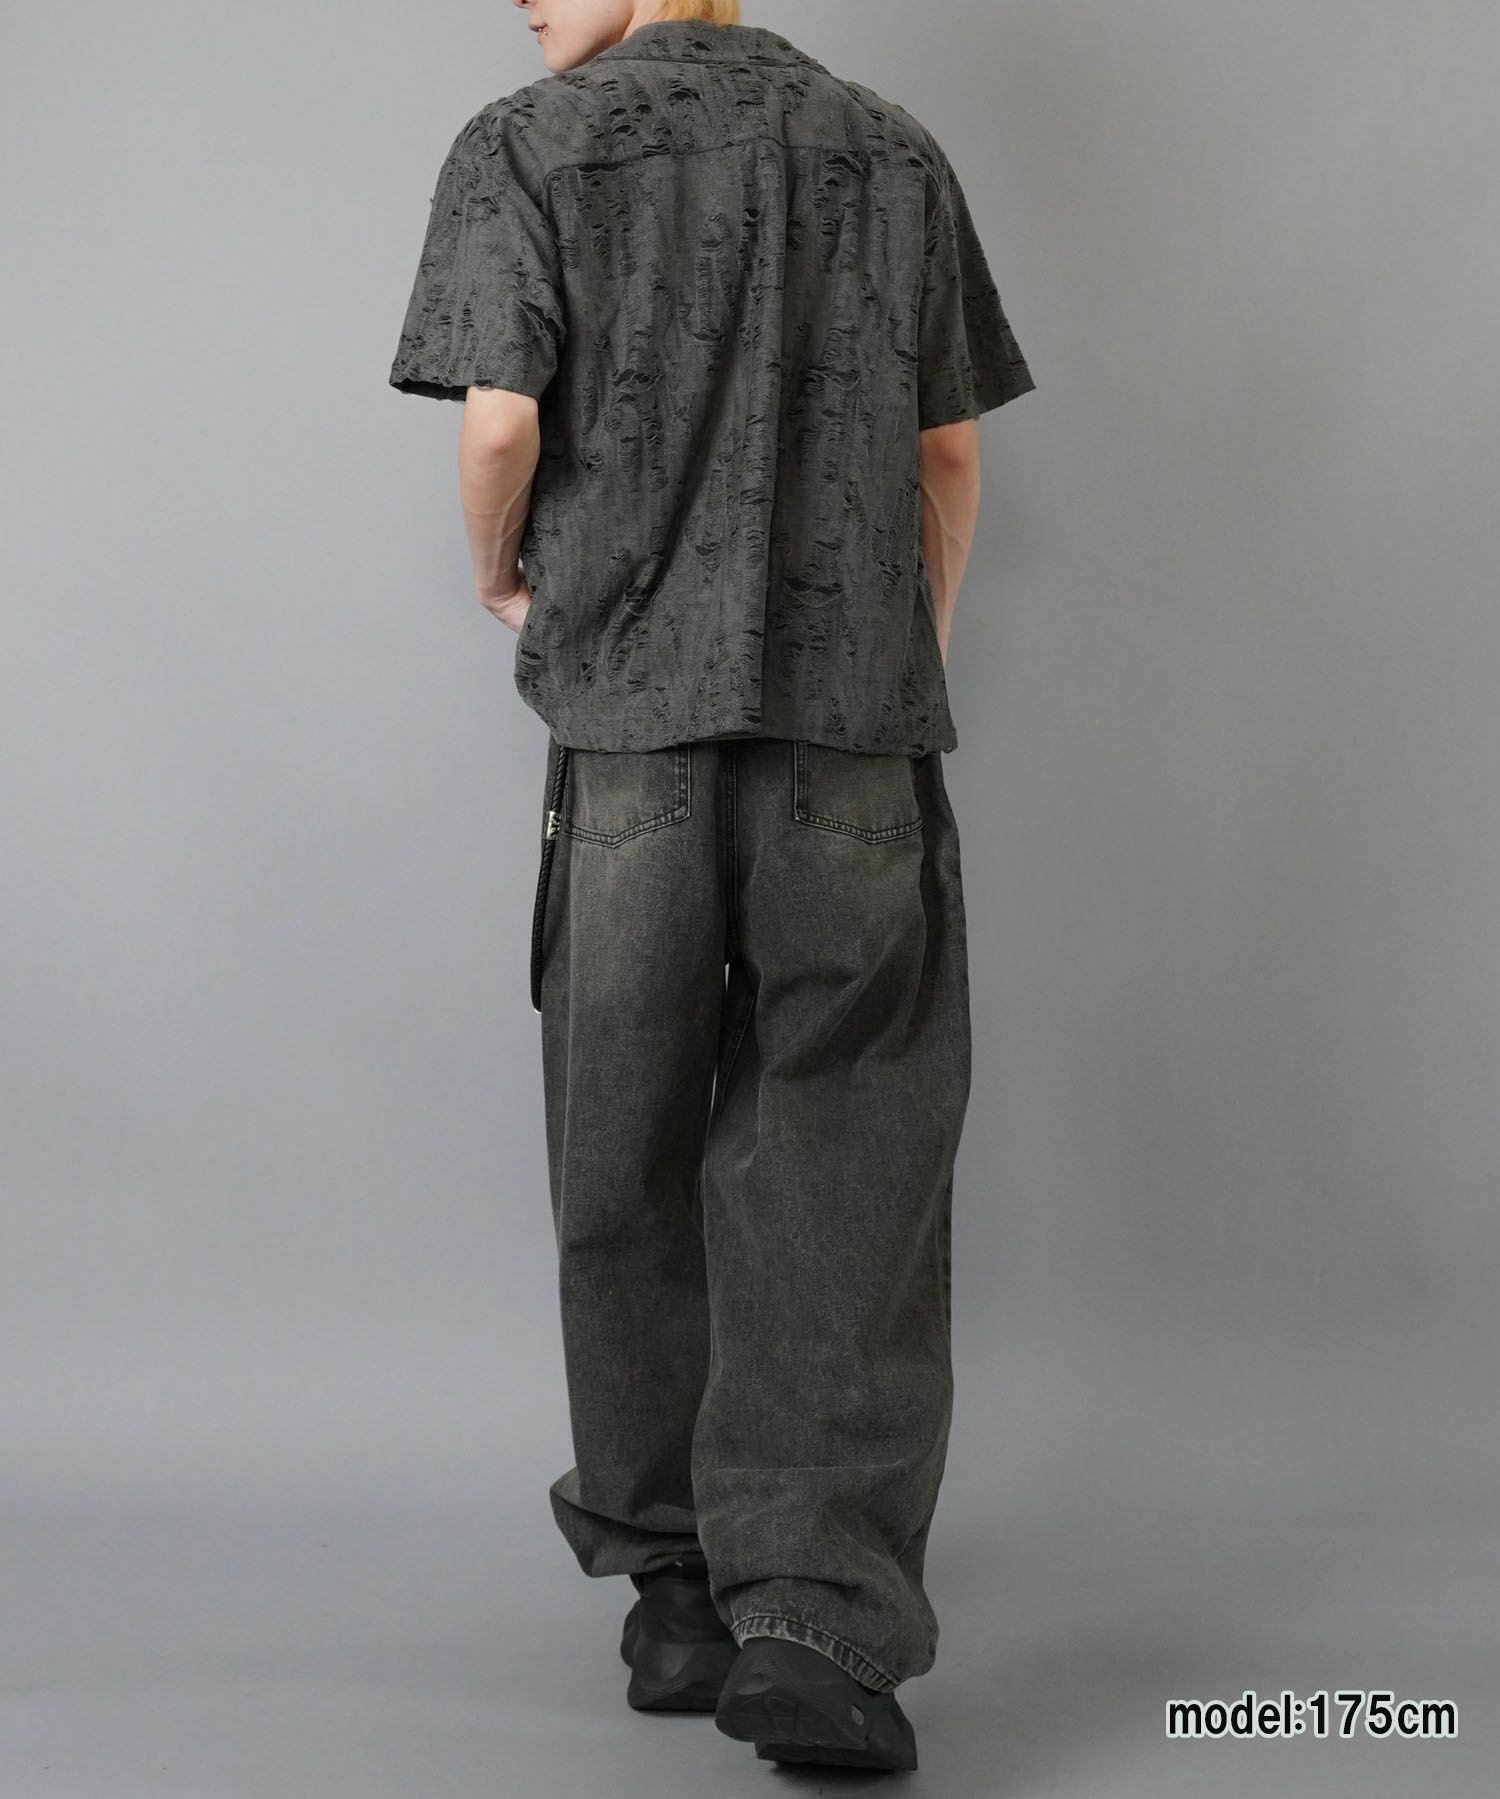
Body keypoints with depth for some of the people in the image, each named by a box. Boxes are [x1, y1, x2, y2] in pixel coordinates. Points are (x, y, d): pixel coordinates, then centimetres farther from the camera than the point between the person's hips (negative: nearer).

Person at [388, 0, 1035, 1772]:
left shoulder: (526, 146, 3)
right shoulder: (893, 151, 12)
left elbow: (500, 419, -9)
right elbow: (949, 455, 12)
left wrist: (503, 571, 11)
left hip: (626, 719, -1)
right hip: (861, 732, 2)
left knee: (628, 1177, 11)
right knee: (844, 1181, 1)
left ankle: (674, 1585, 20)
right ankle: (814, 1617, -8)